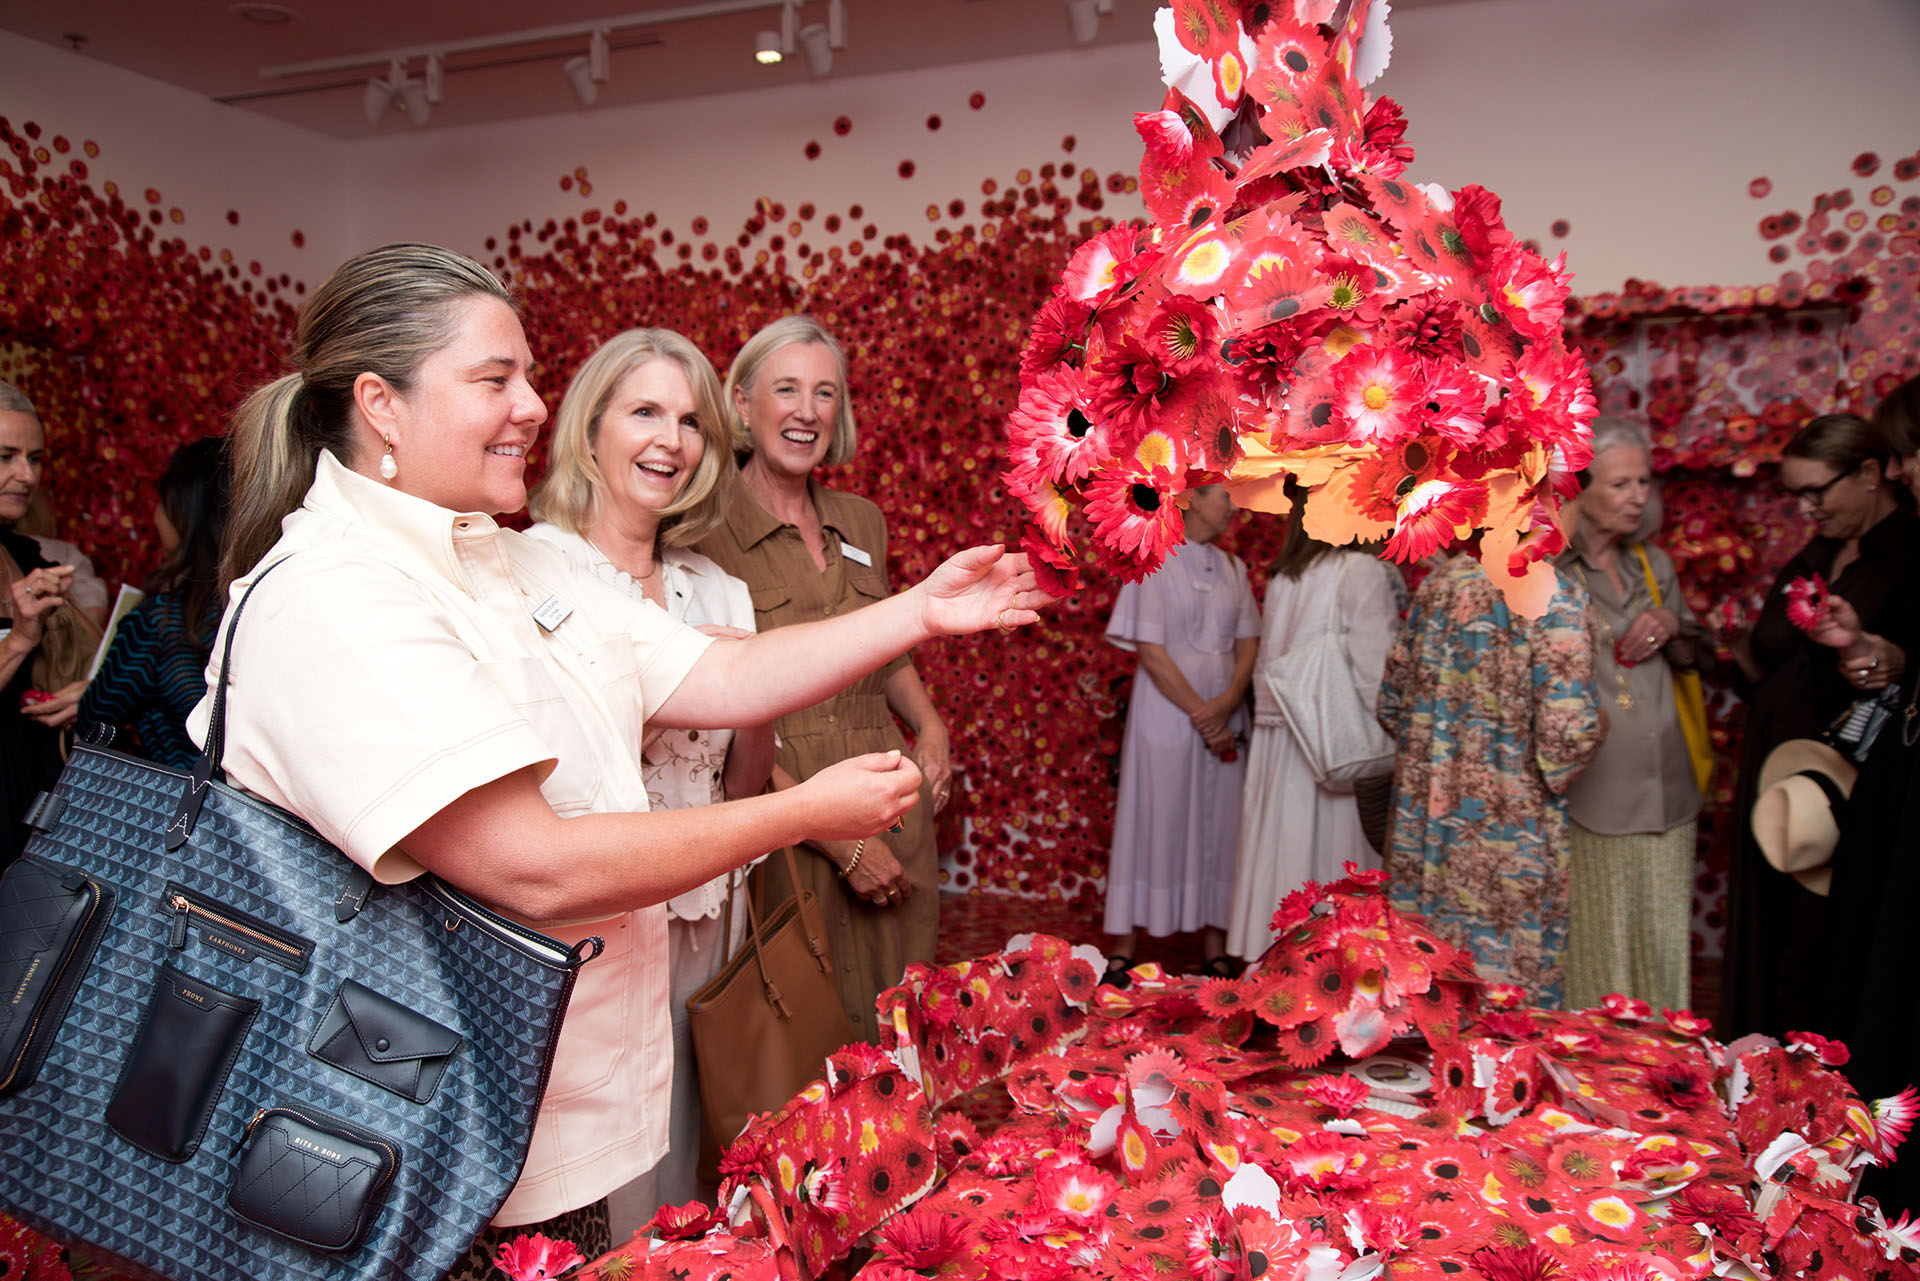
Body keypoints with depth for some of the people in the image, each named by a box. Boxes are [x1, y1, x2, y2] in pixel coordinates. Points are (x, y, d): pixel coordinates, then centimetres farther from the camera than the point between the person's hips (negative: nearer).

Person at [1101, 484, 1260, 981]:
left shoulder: (1232, 567, 11)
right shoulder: (1155, 561, -5)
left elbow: (1248, 647, 7)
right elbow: (1151, 652, -11)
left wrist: (1225, 706, -10)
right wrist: (1199, 714, -13)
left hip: (1224, 712, 5)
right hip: (1167, 710, -5)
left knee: (1219, 823, 5)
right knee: (1155, 822, -1)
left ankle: (1214, 948, 15)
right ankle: (1123, 948, 8)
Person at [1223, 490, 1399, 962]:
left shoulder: (1283, 577, 12)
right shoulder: (1363, 572, -8)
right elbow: (1372, 671, -14)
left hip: (1275, 741, 7)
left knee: (1279, 851, 11)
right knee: (1328, 856, -1)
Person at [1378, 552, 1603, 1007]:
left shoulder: (1438, 583, 3)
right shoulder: (1554, 597, -14)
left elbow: (1392, 701, 8)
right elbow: (1567, 731, -19)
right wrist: (1597, 725, 1)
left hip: (1424, 820, 5)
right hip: (1507, 835, -5)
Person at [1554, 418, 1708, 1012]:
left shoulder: (1652, 565, 13)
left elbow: (1696, 658, 23)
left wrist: (1673, 627, 4)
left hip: (1663, 794, 6)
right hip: (1585, 799, -6)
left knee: (1660, 943, 13)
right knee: (1589, 945, 2)